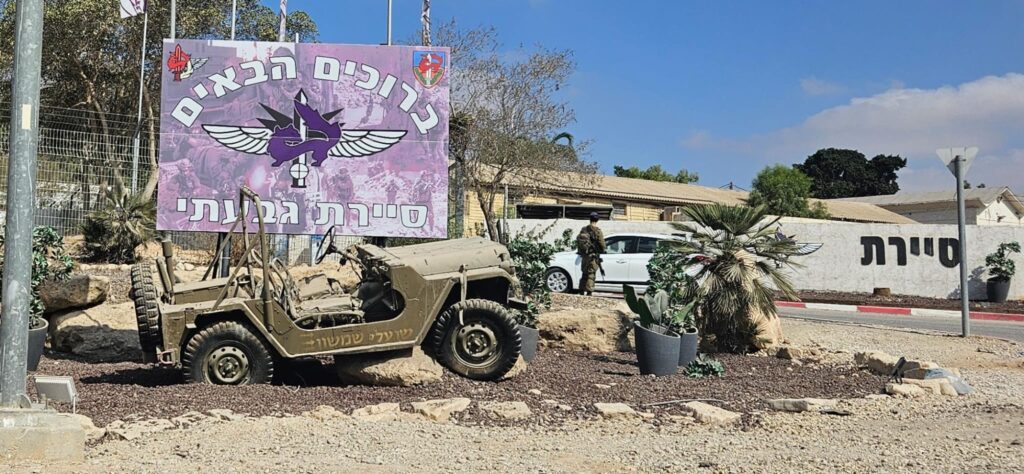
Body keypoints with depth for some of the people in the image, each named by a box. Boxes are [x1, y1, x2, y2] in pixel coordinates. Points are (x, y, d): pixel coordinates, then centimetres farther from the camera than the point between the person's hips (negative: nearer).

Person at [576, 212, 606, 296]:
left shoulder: (583, 230, 6)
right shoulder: (597, 231, -11)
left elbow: (578, 241, 12)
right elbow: (602, 244, -11)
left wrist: (580, 252, 24)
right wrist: (601, 251, 9)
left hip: (584, 256, 5)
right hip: (593, 256, -5)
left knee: (585, 274, 17)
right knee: (591, 275, -1)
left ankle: (581, 292, 19)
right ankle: (589, 292, -4)